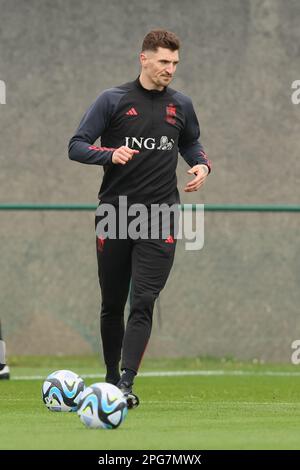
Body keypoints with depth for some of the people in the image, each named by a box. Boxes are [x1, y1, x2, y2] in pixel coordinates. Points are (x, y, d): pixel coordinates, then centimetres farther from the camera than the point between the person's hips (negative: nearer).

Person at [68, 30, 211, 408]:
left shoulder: (181, 106, 9)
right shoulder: (113, 100, -1)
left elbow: (191, 143, 28)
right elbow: (76, 146, -2)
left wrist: (202, 165, 6)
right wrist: (111, 154, -20)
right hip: (114, 214, -1)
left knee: (143, 302, -12)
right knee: (112, 304, 8)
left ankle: (126, 384, -16)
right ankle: (111, 377, 24)